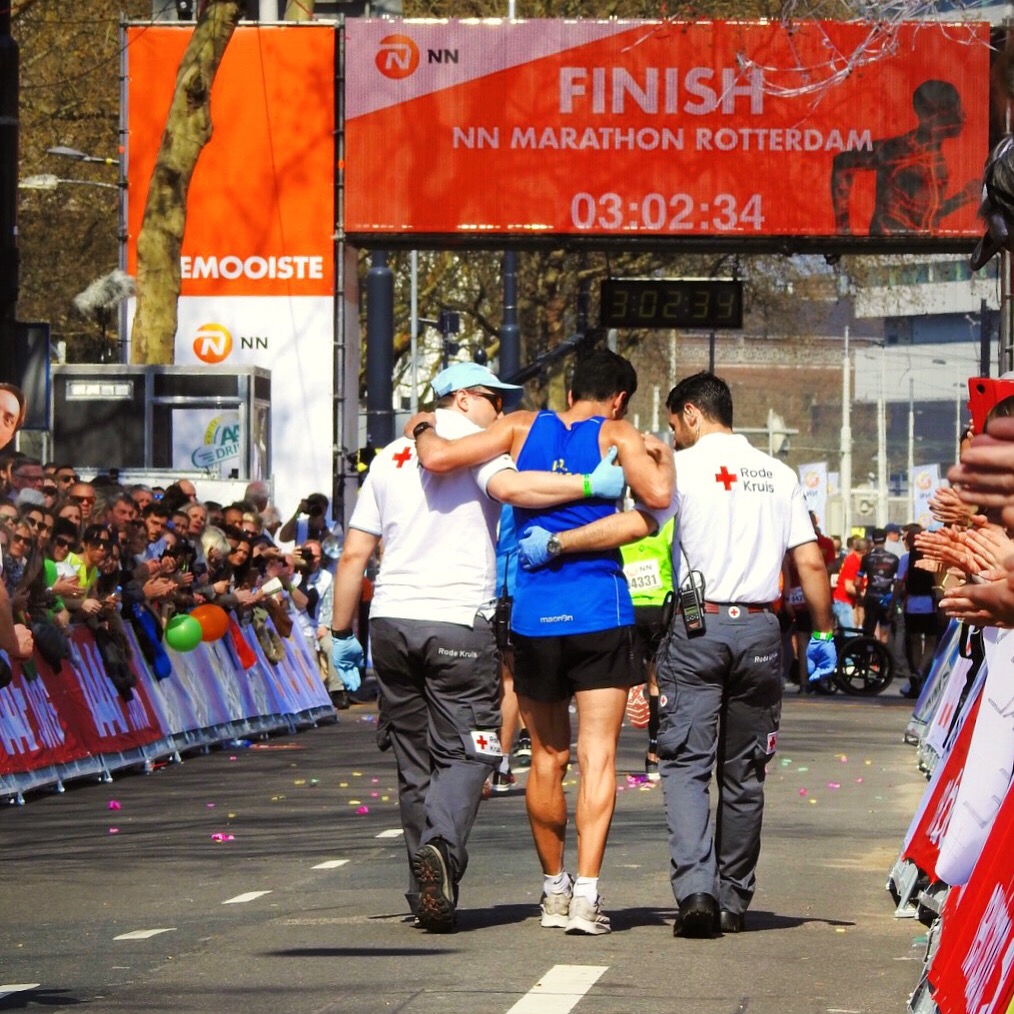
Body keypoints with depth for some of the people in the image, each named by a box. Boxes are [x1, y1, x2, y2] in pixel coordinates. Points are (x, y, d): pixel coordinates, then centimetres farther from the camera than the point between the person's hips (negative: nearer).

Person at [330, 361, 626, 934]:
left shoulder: (391, 458, 18)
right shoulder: (478, 444, 0)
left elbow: (355, 554, 16)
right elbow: (508, 487, -24)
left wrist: (342, 634, 20)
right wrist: (590, 485, -19)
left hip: (391, 620, 5)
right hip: (458, 622, -5)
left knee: (415, 761, 11)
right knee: (465, 753, -4)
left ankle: (429, 891, 10)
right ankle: (441, 846, -29)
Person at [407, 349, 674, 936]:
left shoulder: (523, 428, 7)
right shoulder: (616, 435, 0)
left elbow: (437, 457, -4)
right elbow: (658, 495, -17)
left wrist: (425, 430, 17)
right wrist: (663, 456, 3)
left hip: (533, 616, 3)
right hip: (600, 613, -3)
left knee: (548, 757, 14)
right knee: (598, 756, -4)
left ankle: (555, 889, 23)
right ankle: (586, 893, -15)